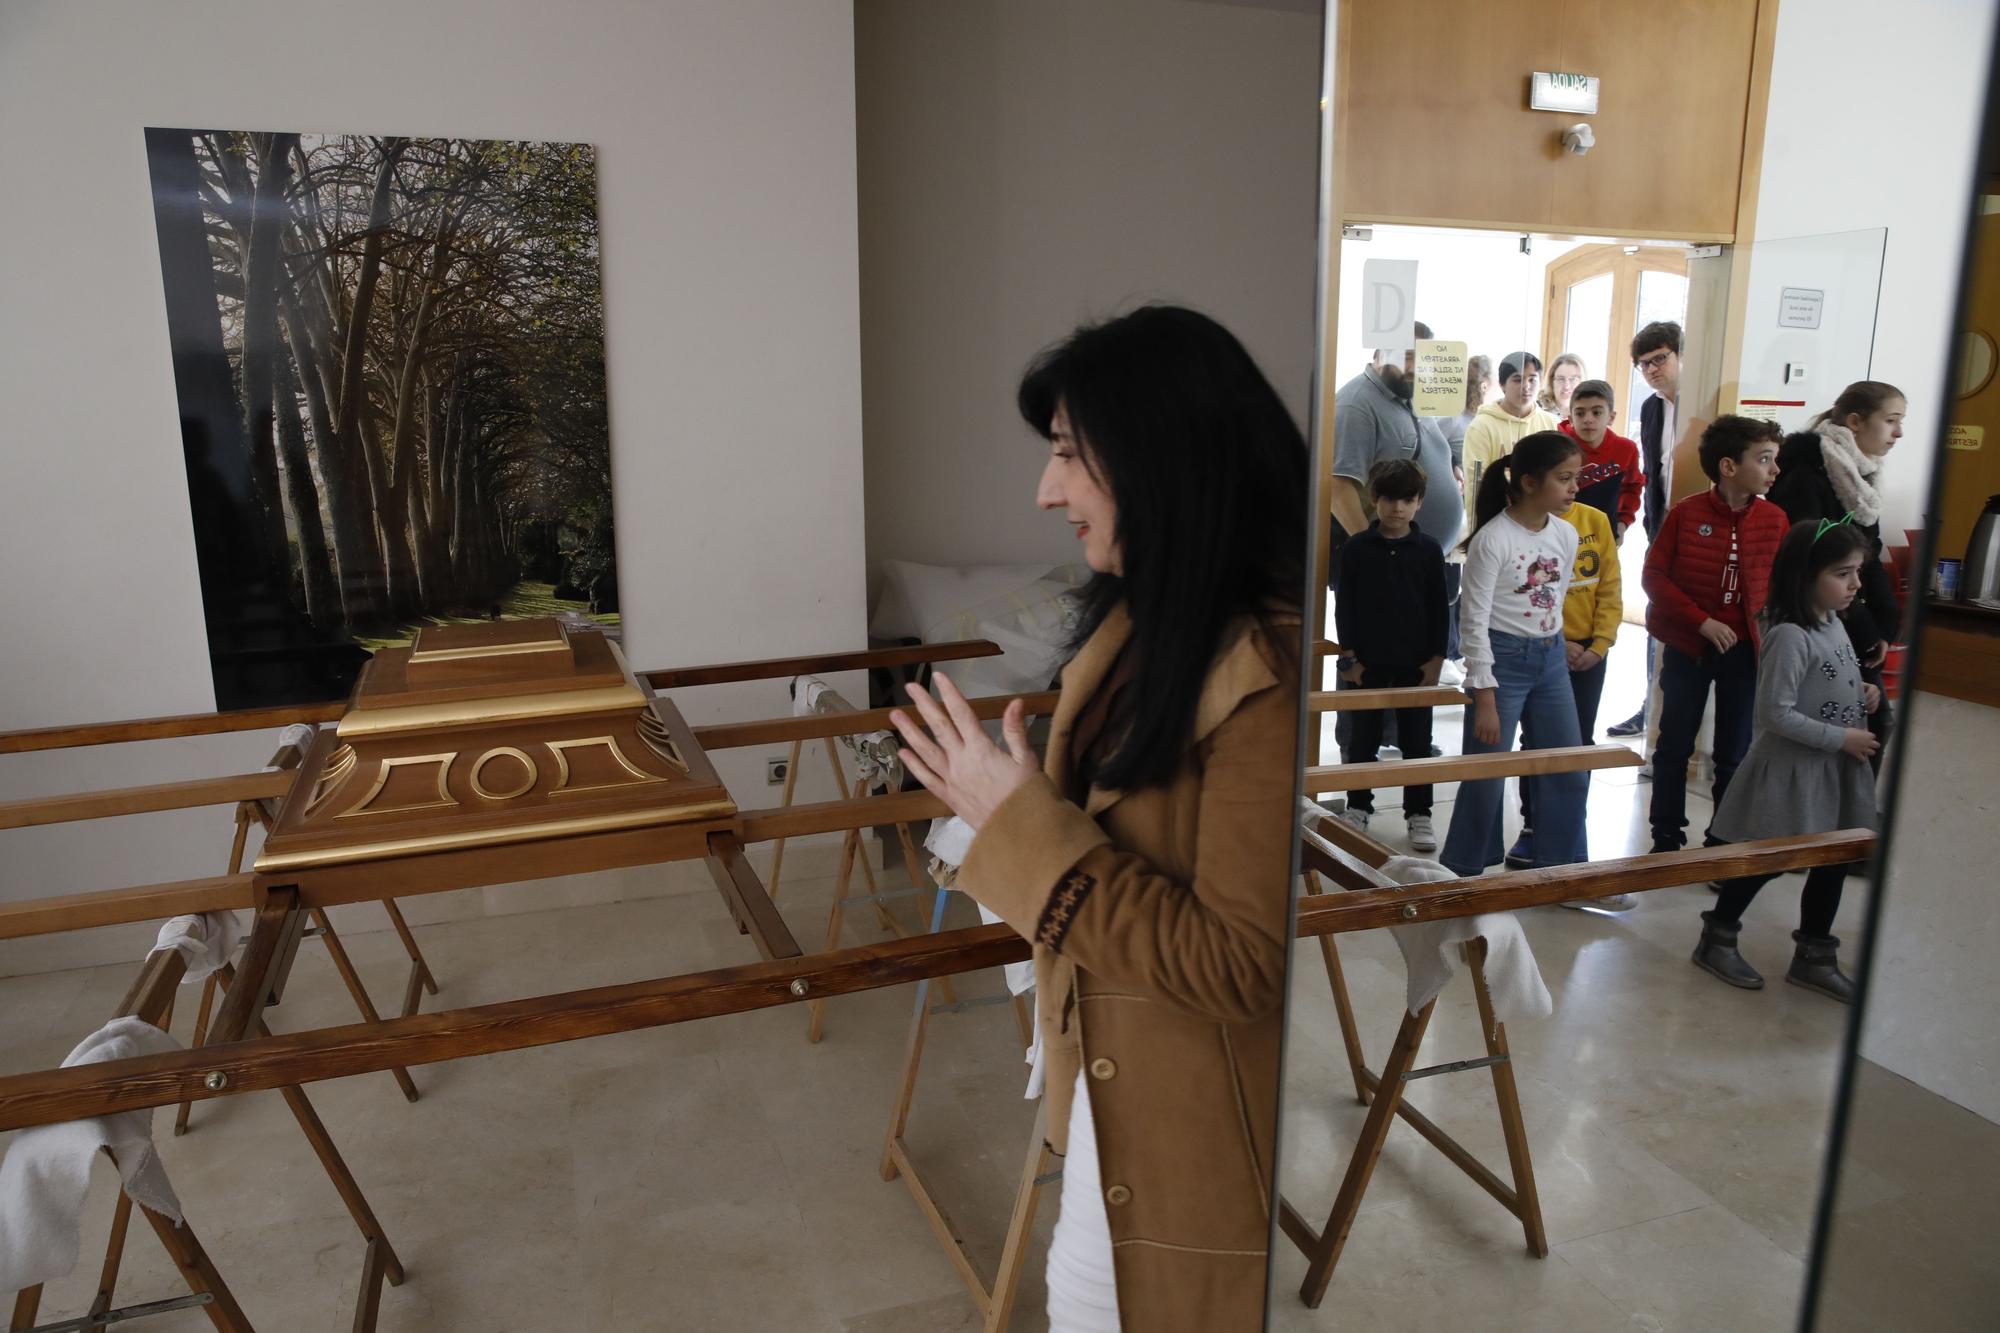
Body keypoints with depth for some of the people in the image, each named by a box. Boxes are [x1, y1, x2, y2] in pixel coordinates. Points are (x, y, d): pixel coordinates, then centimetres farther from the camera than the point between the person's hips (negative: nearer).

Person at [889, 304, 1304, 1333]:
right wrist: (1003, 805, -1)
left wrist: (1027, 829, -26)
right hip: (1113, 1089, 9)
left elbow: (1242, 966, -27)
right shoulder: (1142, 621, 2)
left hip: (1210, 1135, -8)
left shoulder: (1267, 669, -28)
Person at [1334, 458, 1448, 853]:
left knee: (1417, 739, 7)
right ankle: (1358, 806, 24)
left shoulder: (1429, 551, -1)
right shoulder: (1358, 548, -3)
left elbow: (1440, 609, 3)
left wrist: (1436, 657, -2)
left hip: (1416, 661, 0)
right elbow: (1344, 604, -1)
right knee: (1364, 736, 10)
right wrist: (1349, 655, -4)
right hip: (1369, 659, 0)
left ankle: (1419, 813, 17)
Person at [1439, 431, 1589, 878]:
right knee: (1487, 775, 0)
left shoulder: (1566, 535, 3)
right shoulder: (1492, 540, -17)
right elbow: (1474, 623, -16)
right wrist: (1485, 700, -18)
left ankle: (1562, 868, 26)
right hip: (1503, 659, -7)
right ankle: (1462, 872, 17)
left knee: (1570, 772, 11)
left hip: (1552, 660, 7)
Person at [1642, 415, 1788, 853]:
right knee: (1674, 747, 9)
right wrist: (1702, 622, -17)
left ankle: (1722, 846, 22)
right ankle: (1666, 840, 22)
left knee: (1734, 755, 9)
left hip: (1744, 651, 2)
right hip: (1688, 648, -2)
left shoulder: (1774, 519, -2)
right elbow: (1655, 575, -9)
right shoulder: (1686, 514, -10)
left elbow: (1778, 585, 6)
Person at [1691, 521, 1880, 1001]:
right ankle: (1716, 939, 22)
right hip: (1792, 770, -9)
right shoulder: (1790, 636, -23)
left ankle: (1814, 956, 31)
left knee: (1834, 861, 15)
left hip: (1836, 770, 9)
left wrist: (1863, 693, 2)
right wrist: (1842, 738, -20)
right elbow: (1776, 714, -25)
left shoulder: (1832, 622, 5)